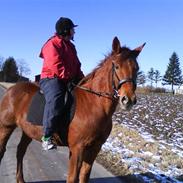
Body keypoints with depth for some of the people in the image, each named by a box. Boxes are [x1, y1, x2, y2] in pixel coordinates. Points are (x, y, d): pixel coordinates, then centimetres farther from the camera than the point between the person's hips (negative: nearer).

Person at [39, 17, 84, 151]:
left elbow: (77, 66, 22)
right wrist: (70, 77, -18)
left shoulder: (70, 46, 22)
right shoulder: (52, 44, -7)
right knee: (56, 98, -39)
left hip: (69, 80, 10)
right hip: (51, 78, -9)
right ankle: (47, 137, -36)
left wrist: (82, 78, 6)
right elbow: (56, 66, -19)